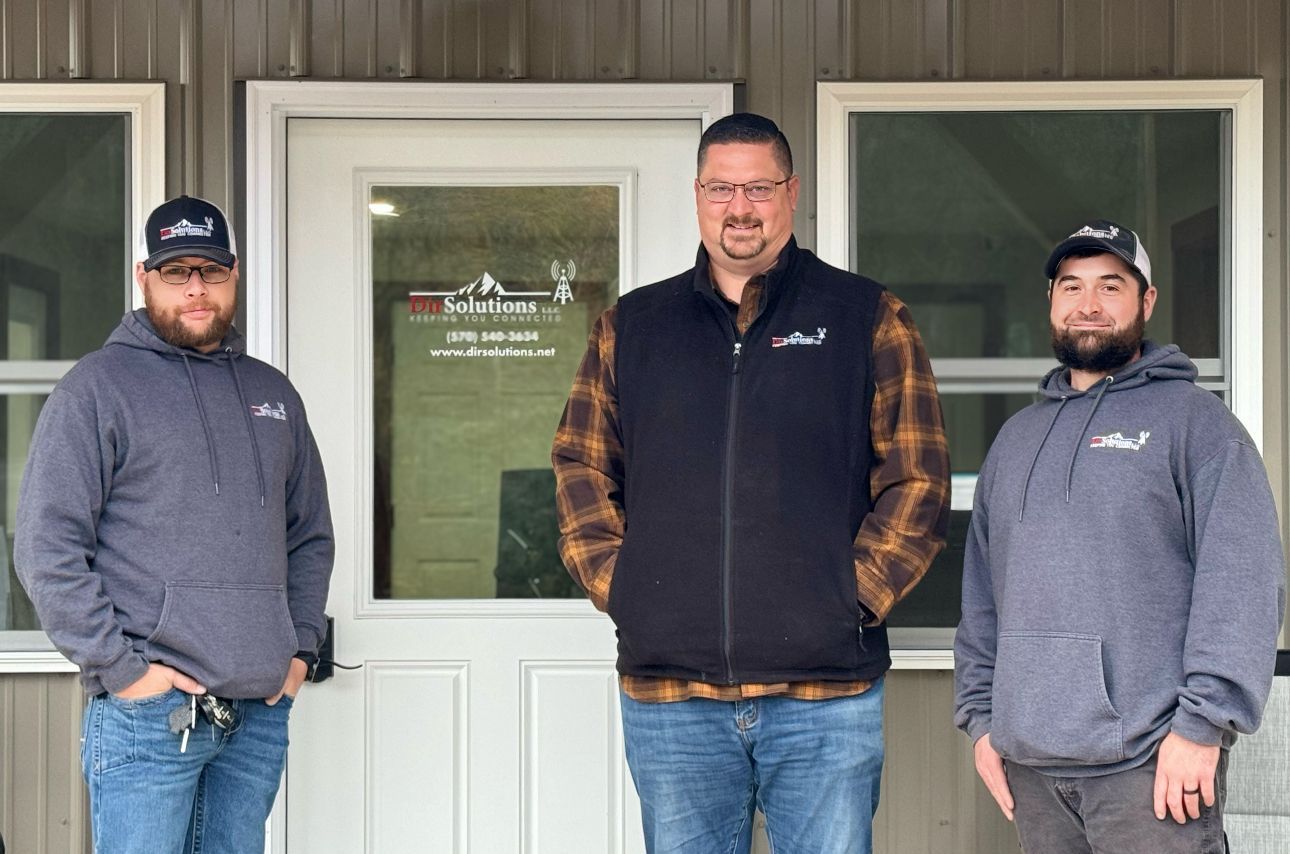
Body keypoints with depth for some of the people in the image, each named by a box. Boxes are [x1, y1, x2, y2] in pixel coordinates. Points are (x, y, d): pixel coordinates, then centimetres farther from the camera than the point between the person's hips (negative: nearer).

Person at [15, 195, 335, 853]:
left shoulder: (272, 394, 17)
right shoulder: (98, 388, -1)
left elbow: (311, 536, 23)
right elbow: (46, 548, -8)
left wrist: (301, 645, 10)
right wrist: (119, 666, -13)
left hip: (261, 713, 5)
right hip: (147, 717, -5)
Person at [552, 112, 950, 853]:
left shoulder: (868, 319, 5)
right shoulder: (631, 328, 12)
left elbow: (918, 480, 2)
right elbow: (582, 471, 14)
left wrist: (854, 595, -7)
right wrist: (618, 587, 1)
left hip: (825, 691, -2)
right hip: (668, 693, 2)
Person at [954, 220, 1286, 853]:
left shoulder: (1192, 418, 1)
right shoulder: (1017, 438, 20)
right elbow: (981, 592, 21)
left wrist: (1203, 723, -16)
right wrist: (980, 716, 12)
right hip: (1029, 762, 5)